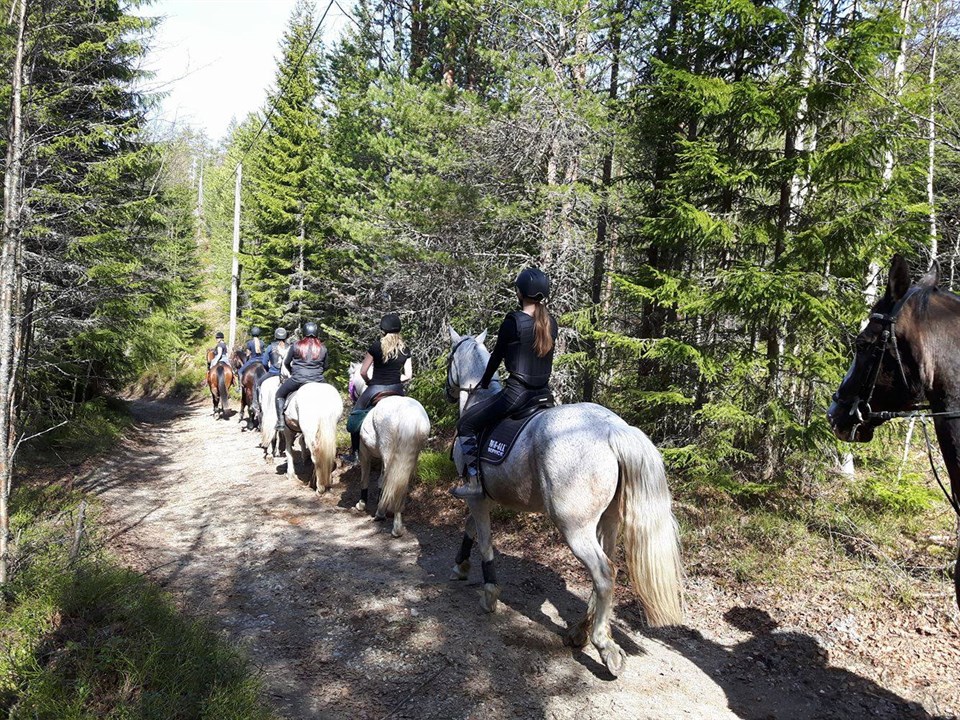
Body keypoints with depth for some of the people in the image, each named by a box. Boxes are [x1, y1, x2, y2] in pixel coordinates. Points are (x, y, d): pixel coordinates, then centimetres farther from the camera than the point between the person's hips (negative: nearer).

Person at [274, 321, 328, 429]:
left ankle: (280, 421, 7)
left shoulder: (296, 345, 0)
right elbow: (325, 366, 15)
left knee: (280, 394, 19)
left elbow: (286, 363, 10)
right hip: (317, 380, 2)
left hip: (298, 379, -2)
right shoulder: (323, 348, 6)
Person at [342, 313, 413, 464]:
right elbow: (408, 375, 4)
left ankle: (354, 453, 18)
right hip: (397, 389, 3)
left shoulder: (376, 346, -9)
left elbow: (363, 372, -6)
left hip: (376, 389, -3)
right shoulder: (405, 350, 3)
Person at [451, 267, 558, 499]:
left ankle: (474, 481, 4)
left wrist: (484, 382, 17)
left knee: (466, 424, 7)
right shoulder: (551, 323, 5)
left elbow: (497, 356, -1)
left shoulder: (513, 321, -13)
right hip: (543, 392, 7)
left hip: (516, 393, -7)